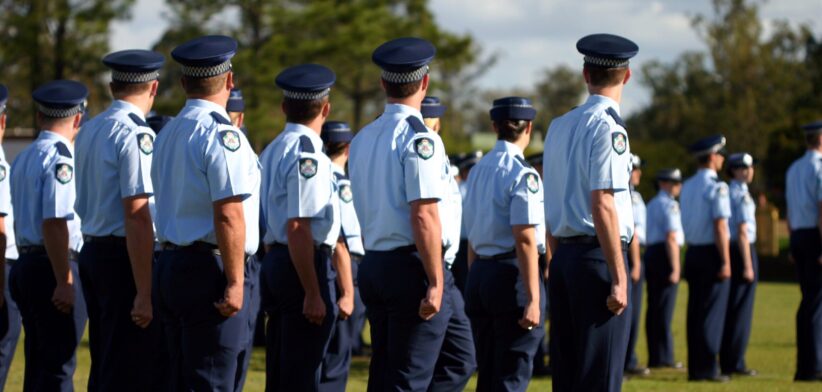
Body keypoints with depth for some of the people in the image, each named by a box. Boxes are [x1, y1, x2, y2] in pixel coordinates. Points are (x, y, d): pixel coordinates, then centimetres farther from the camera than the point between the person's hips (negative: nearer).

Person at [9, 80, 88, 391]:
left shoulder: (23, 158, 16)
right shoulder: (60, 158, -13)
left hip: (26, 262, 9)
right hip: (53, 268, -9)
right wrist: (64, 281, -20)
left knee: (38, 363, 14)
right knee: (59, 366, -8)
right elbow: (54, 223, -20)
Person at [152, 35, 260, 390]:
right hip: (208, 271, -9)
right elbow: (228, 216, -19)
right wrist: (235, 282, -17)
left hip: (170, 267, 9)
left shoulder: (167, 134, 15)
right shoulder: (222, 134, -13)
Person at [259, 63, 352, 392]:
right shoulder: (307, 155, -15)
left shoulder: (272, 152, 14)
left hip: (274, 265, 9)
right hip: (305, 268, -9)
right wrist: (314, 294, -21)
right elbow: (298, 229, -21)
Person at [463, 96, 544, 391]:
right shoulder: (522, 174, -12)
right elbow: (525, 239, -17)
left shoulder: (478, 171, 13)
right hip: (511, 276, -8)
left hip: (478, 276, 8)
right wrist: (533, 299, -18)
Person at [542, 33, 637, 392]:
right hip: (598, 256, -8)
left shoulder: (558, 126, 13)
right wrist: (619, 278, -16)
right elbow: (602, 205, -17)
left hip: (564, 257, 8)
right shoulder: (608, 127, -11)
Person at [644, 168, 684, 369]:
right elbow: (671, 238, -18)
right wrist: (675, 268, -19)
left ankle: (654, 356, 14)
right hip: (665, 255, -9)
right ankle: (663, 357, -5)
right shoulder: (669, 205, -11)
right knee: (664, 308, -6)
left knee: (654, 306, 11)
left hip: (651, 253, 9)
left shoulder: (652, 204, 18)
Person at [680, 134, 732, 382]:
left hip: (692, 253, 7)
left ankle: (695, 368, 12)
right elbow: (720, 226, -18)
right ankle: (707, 368, -5)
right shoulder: (716, 187, -13)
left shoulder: (687, 187, 11)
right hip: (712, 253, -7)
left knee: (695, 311, 10)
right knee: (713, 312, -4)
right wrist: (725, 262, -17)